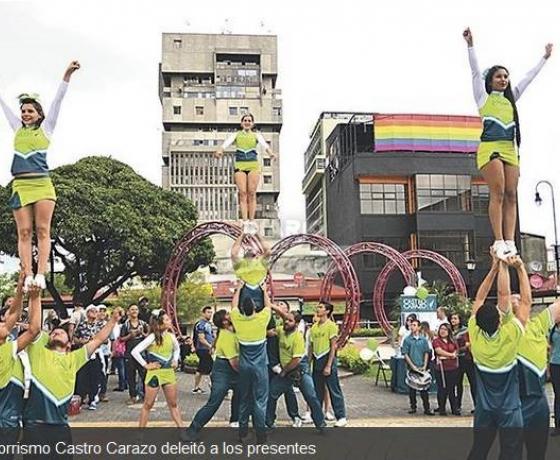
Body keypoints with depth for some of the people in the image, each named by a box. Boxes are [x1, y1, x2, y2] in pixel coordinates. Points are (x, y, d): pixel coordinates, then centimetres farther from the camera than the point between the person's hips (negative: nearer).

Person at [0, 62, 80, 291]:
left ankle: (40, 274, -9)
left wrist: (67, 75, 0)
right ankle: (27, 275, -3)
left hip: (42, 184, -3)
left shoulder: (45, 128, 11)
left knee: (42, 230, -6)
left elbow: (57, 100, 5)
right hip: (20, 185, 3)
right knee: (24, 232, -2)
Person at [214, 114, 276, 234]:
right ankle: (245, 222, -14)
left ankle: (251, 221, -7)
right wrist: (220, 150, -24)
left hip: (253, 165, 0)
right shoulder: (236, 135, 18)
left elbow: (264, 144, -5)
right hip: (240, 165, 0)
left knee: (251, 193, -7)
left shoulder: (256, 135, 16)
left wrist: (270, 152, -27)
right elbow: (227, 142, -2)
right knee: (242, 193, -9)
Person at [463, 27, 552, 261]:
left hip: (510, 149, 6)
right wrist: (470, 44, -5)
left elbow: (529, 77, 33)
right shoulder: (483, 97, 12)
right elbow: (475, 71, 3)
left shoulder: (511, 99, 25)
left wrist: (544, 58, 38)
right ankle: (499, 242, -17)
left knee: (511, 196, -4)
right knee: (498, 193, -15)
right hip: (490, 147, -6)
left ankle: (509, 242, -7)